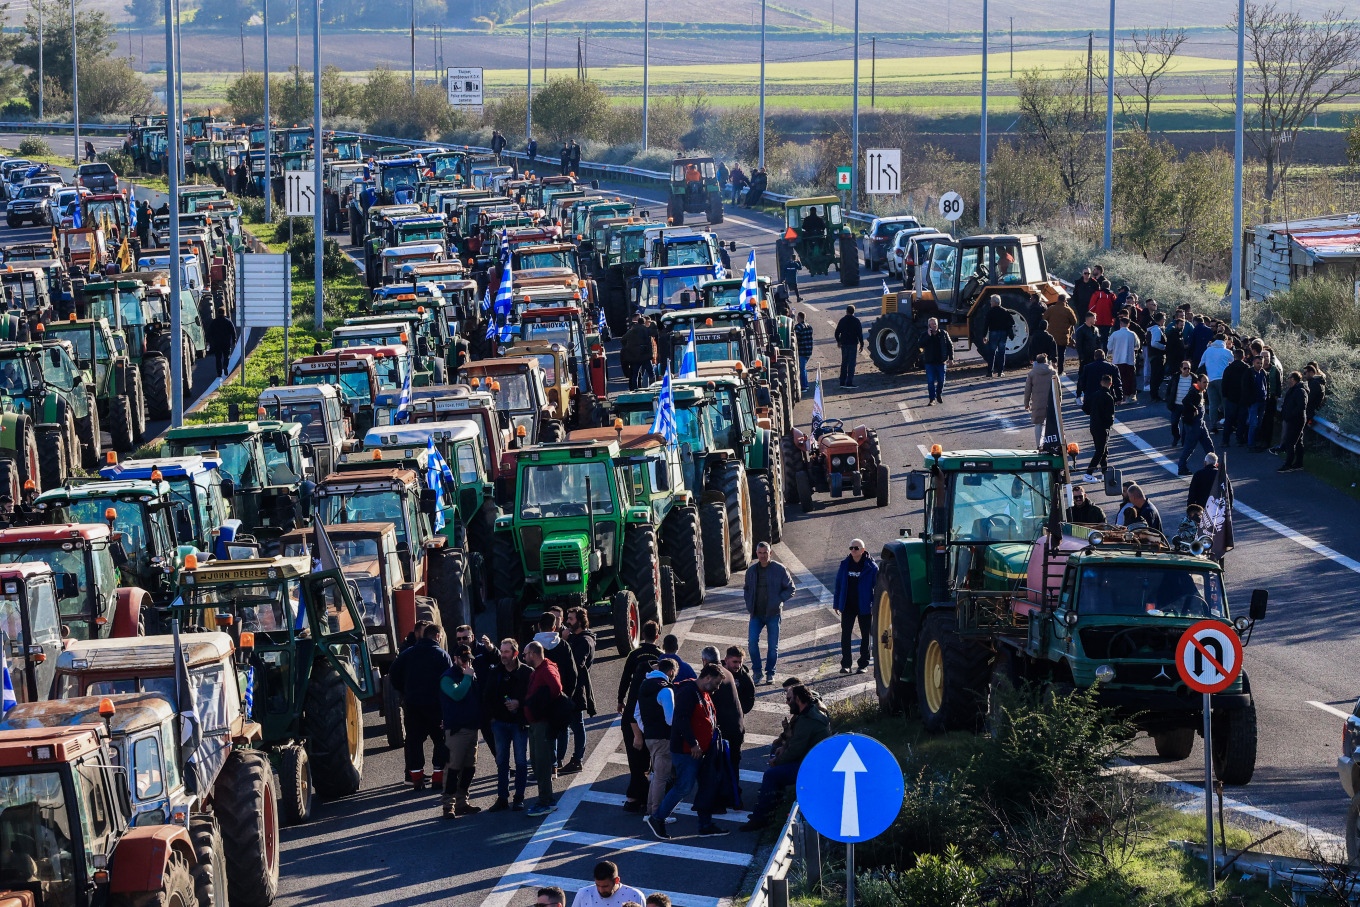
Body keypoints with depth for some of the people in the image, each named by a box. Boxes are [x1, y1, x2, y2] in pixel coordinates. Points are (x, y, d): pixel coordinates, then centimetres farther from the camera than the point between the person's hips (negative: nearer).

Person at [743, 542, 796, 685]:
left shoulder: (779, 569, -4)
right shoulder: (751, 570, 6)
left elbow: (791, 589, 1)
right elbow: (746, 589, 22)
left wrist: (778, 600, -11)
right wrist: (749, 603, 6)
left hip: (773, 614, -2)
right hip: (756, 614, 2)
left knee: (773, 645, 2)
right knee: (752, 641, -12)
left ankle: (770, 673, 16)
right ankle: (757, 671, 3)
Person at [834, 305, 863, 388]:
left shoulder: (842, 320, 4)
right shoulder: (856, 321, -8)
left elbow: (837, 332, 9)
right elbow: (860, 334, -9)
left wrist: (838, 341, 25)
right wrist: (861, 344, -2)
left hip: (844, 344, 4)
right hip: (853, 344, -4)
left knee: (844, 363, 13)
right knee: (851, 363, -3)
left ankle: (842, 382, 15)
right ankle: (849, 382, -8)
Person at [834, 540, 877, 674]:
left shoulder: (871, 567, -6)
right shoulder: (845, 565, 4)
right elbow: (838, 585, 11)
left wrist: (875, 605, -10)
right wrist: (837, 604, 9)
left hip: (864, 606, -3)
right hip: (848, 606, 3)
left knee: (865, 635, 5)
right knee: (845, 634, -1)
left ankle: (863, 664, 13)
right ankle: (845, 664, 4)